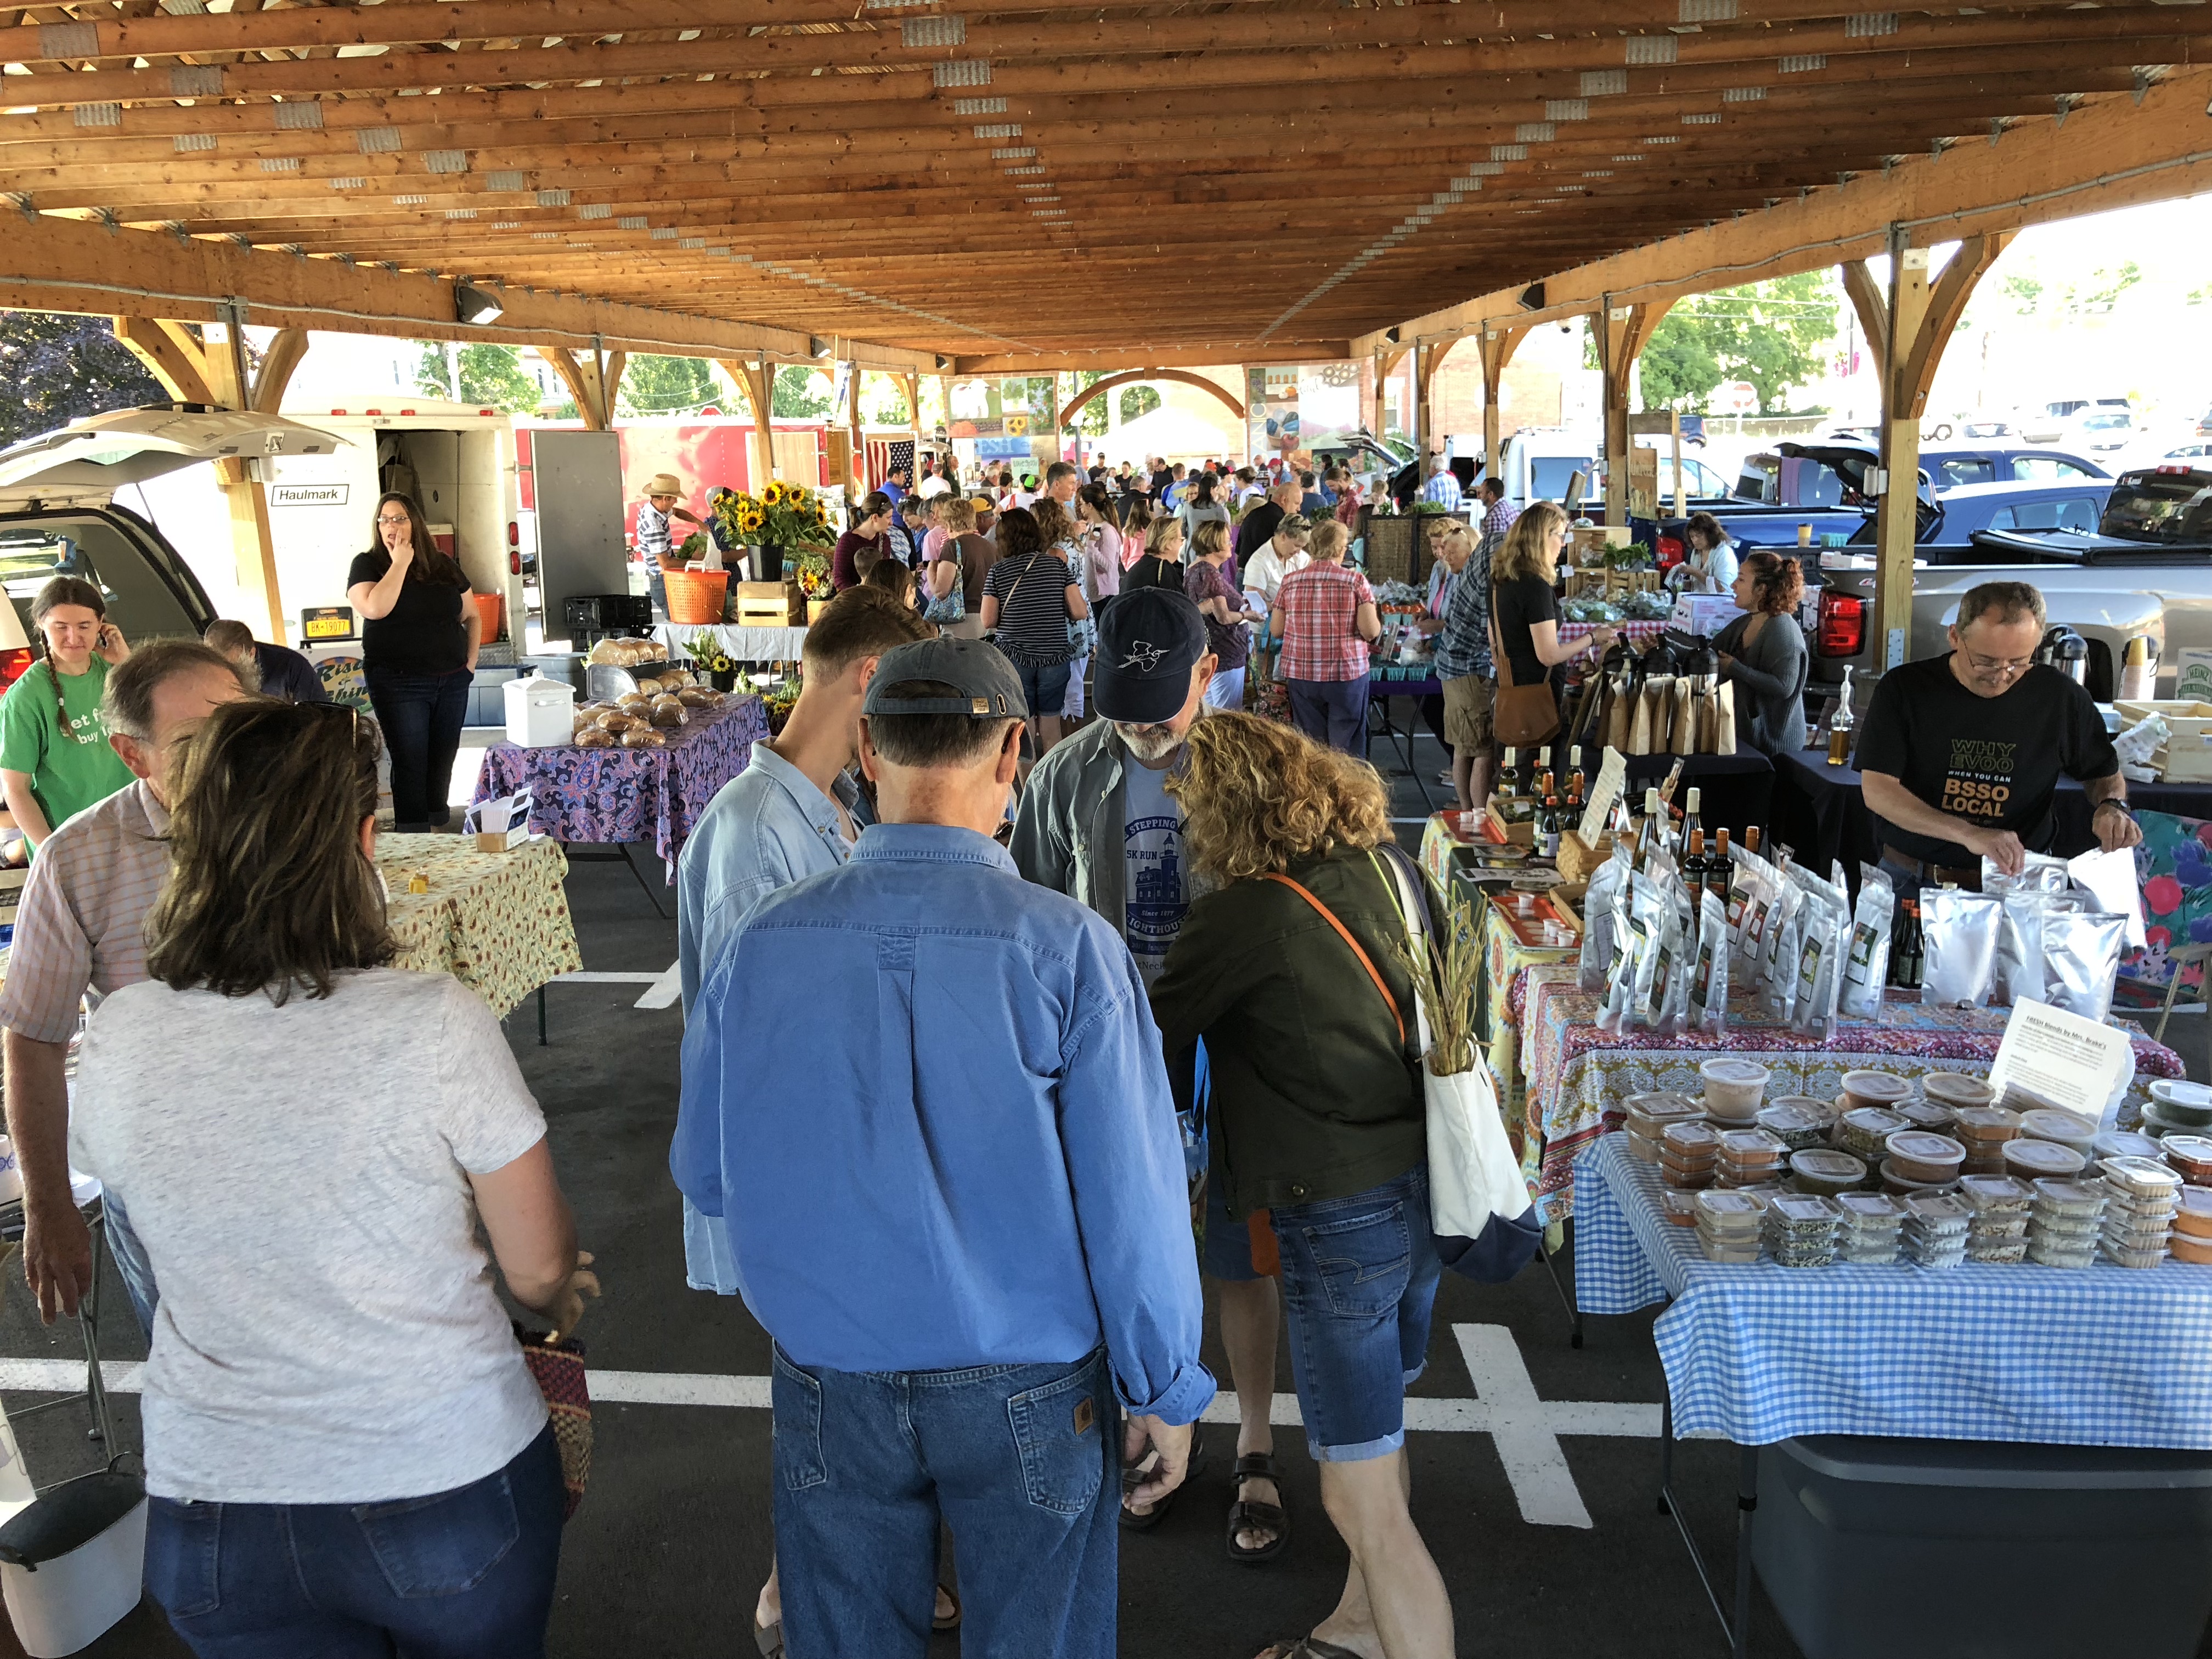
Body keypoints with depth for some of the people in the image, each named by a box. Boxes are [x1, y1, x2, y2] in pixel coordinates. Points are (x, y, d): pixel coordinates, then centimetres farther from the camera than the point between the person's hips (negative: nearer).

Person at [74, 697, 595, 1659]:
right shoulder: (437, 1027, -23)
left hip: (207, 1515, 3)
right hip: (448, 1482, -2)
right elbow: (540, 1270, -10)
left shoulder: (116, 1043, -12)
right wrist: (561, 1301, 12)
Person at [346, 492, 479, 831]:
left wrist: (471, 660, 6)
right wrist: (400, 563, -14)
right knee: (411, 764, -4)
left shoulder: (443, 565, 10)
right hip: (400, 685, -4)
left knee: (443, 761, 10)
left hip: (452, 682, 4)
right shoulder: (367, 564, -2)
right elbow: (375, 608, -21)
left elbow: (471, 616, 17)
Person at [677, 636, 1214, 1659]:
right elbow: (1131, 1200, -15)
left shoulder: (762, 943, -11)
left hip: (828, 1382, 2)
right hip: (1031, 1386, -2)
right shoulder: (1068, 949, -19)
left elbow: (704, 1177, 2)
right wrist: (1167, 1395, -1)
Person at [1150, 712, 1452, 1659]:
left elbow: (1153, 1037, -5)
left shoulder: (1246, 913, -18)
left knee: (1365, 1503, 0)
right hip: (1425, 1188, 9)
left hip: (1342, 1218, -9)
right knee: (1380, 1424, 27)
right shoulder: (1384, 868, 3)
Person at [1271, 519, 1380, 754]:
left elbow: (1275, 630, 5)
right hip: (1347, 674, -3)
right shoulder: (1356, 580, -7)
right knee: (1347, 748, 5)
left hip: (1301, 674, 3)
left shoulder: (1290, 582, 1)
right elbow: (1371, 631, -11)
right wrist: (1378, 623, 11)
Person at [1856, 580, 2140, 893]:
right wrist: (1969, 834, -27)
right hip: (1910, 880, -3)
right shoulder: (1903, 688, -7)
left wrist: (2112, 805, -7)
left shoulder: (2061, 696, 0)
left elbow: (2105, 772, 17)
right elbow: (1877, 791, -15)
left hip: (2017, 881, 3)